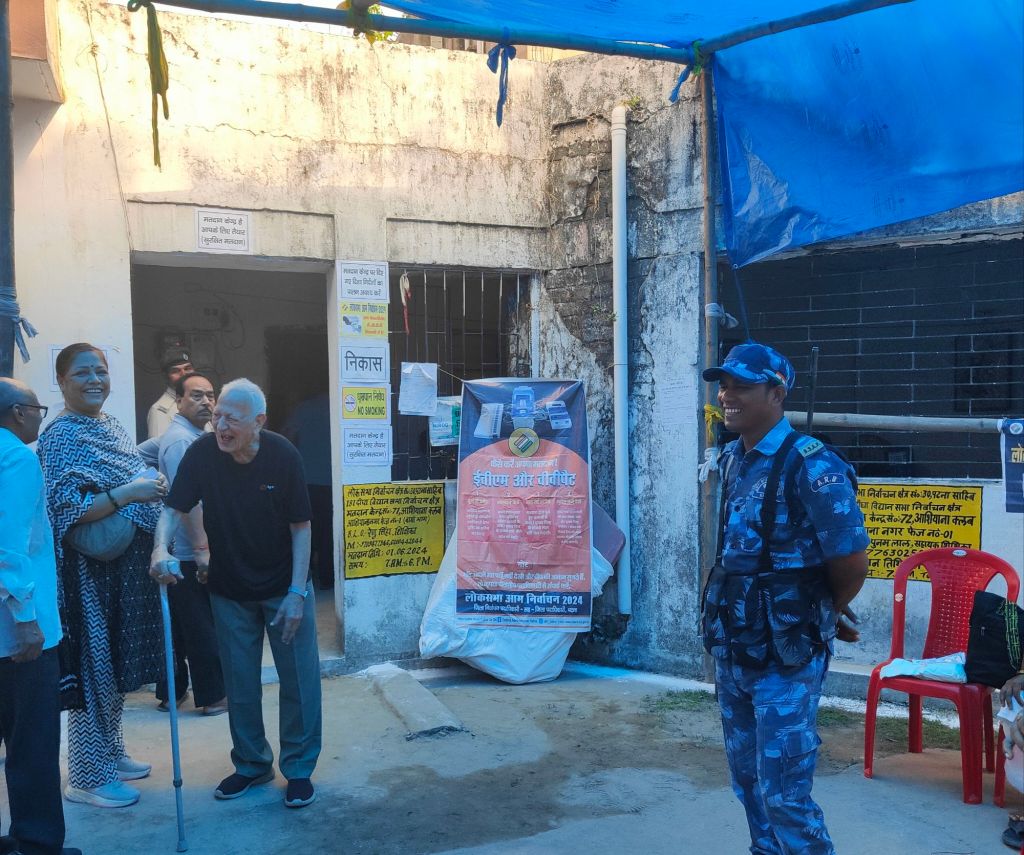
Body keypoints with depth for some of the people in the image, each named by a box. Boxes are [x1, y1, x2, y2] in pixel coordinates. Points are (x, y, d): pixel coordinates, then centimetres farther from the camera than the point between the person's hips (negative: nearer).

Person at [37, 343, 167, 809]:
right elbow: (66, 509, -21)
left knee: (116, 666, 17)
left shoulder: (112, 425, 12)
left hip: (127, 568, 8)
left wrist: (154, 486, 4)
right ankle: (86, 777, 14)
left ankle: (110, 753, 32)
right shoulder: (60, 435, -13)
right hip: (90, 572, -8)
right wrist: (127, 493, -25)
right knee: (93, 667, 0)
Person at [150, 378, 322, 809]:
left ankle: (299, 768, 21)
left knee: (298, 680, 4)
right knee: (240, 684, 13)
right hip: (229, 591, 2)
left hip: (283, 588, -2)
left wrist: (297, 593, -16)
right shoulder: (202, 453, -14)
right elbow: (174, 509, -12)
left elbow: (300, 528, -13)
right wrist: (161, 550, -34)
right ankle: (251, 763, 32)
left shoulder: (283, 455, -18)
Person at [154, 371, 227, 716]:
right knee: (203, 629, 0)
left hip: (182, 553, 10)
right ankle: (212, 697, 10)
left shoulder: (195, 437, 15)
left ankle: (171, 692, 25)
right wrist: (203, 549, -24)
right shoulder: (182, 440, -17)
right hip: (189, 554, -10)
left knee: (178, 627, 16)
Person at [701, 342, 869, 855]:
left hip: (785, 655, -7)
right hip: (731, 649, 7)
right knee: (747, 780, 19)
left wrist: (820, 615, 2)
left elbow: (852, 562, -15)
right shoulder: (731, 461, 6)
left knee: (782, 793, -1)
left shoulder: (811, 466, -18)